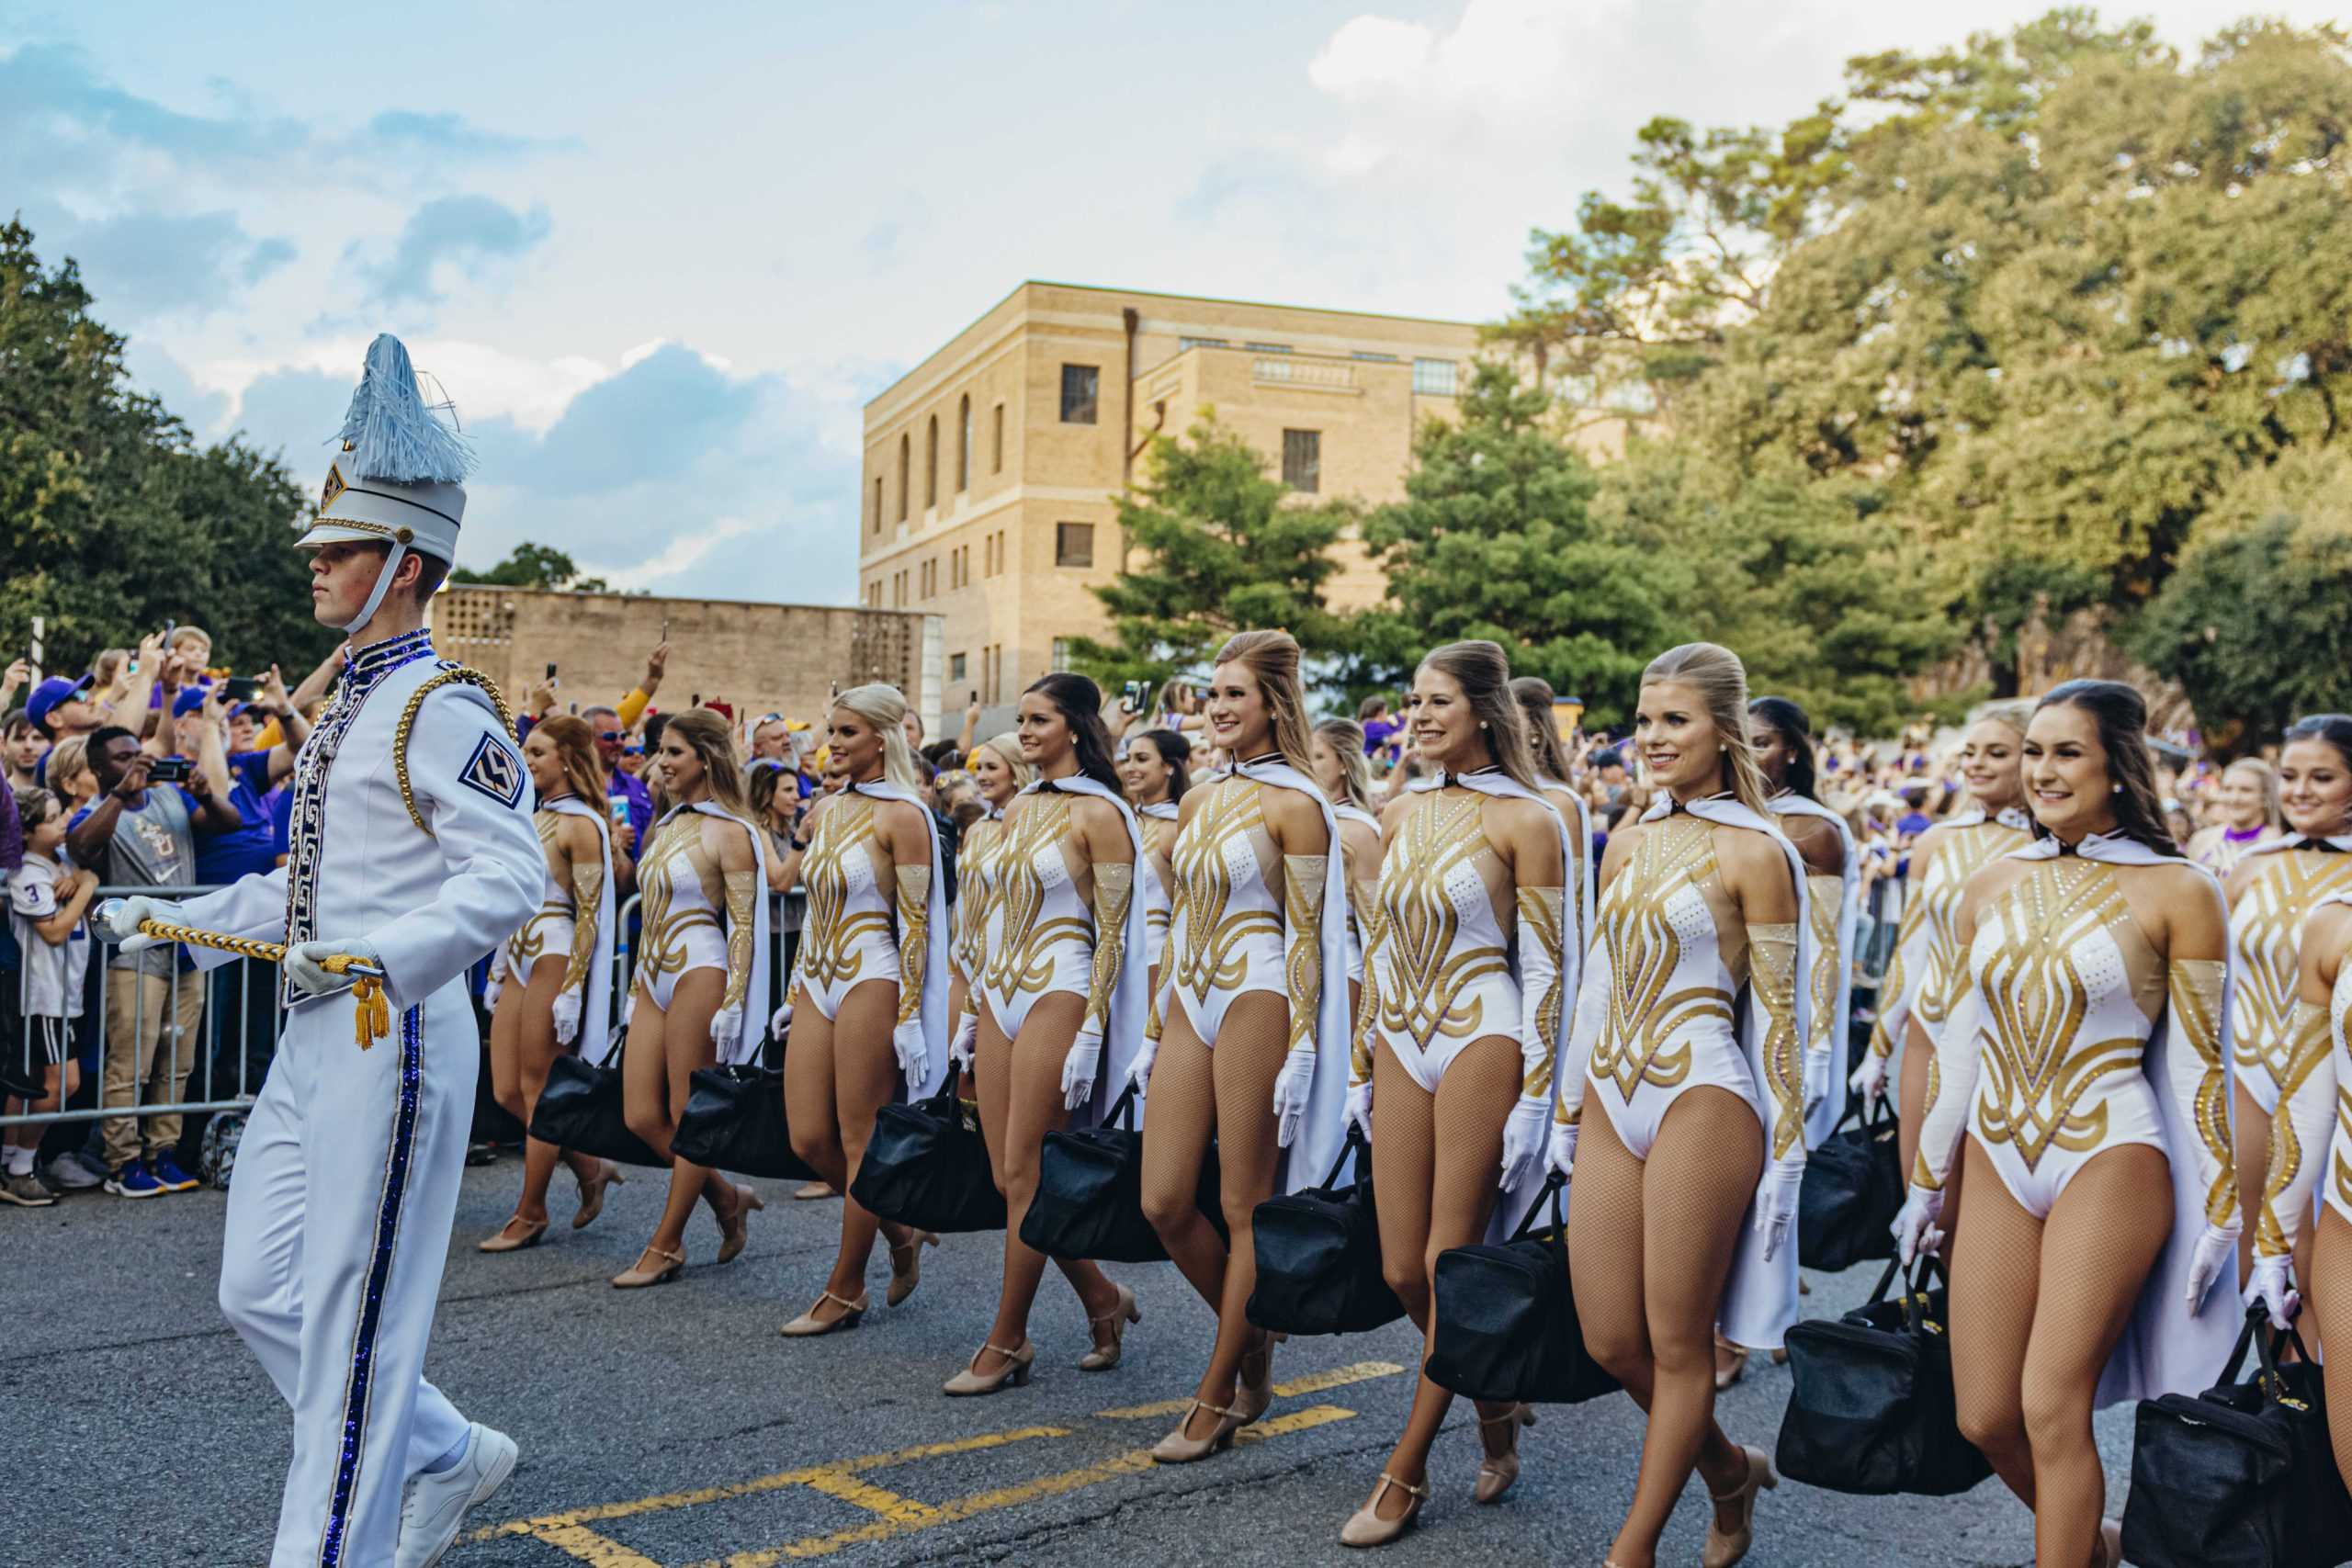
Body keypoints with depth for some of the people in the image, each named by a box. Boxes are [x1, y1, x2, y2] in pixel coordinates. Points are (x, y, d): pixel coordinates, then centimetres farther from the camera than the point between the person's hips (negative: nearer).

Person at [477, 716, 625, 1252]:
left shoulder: (580, 825, -10)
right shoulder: (533, 818, 16)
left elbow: (589, 915, -14)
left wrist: (572, 990, -18)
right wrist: (498, 971, 19)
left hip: (554, 960, -9)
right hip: (519, 961, 9)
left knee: (538, 1091, -1)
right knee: (507, 1093, 8)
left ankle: (530, 1213, 9)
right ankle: (590, 1168, 24)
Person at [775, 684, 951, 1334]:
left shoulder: (901, 817, -9)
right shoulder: (826, 812, 13)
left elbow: (915, 922, -12)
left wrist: (909, 1015, -16)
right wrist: (795, 993, 18)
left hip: (870, 982, -8)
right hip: (818, 982, 8)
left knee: (859, 1144, 0)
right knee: (809, 1141, 6)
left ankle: (844, 1291, 10)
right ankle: (902, 1229, 27)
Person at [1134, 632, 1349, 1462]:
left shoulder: (1293, 805, -8)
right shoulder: (1199, 798, 14)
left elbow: (1305, 934, -11)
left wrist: (1300, 1052, -15)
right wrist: (1154, 1031, 17)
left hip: (1256, 1002, -8)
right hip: (1190, 1002, 8)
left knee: (1245, 1209, 2)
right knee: (1164, 1203, 5)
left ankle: (1218, 1397, 12)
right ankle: (1250, 1336, 27)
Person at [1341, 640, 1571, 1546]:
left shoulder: (1526, 820, -8)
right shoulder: (1402, 815, 10)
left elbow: (1547, 967, -8)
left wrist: (1534, 1098, -12)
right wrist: (1360, 1064, 14)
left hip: (1482, 1043, -6)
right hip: (1404, 1045, 6)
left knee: (1450, 1269, 0)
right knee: (1402, 1271, 7)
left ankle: (1405, 1472, 12)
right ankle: (1495, 1402, 32)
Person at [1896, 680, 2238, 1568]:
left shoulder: (2176, 893, -7)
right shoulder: (1991, 888, 7)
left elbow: (2199, 1064, -4)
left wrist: (2220, 1213, -4)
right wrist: (1927, 1179, 15)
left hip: (2110, 1165, -5)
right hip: (1998, 1163, 5)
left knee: (2052, 1410, -7)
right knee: (1984, 1418, 7)